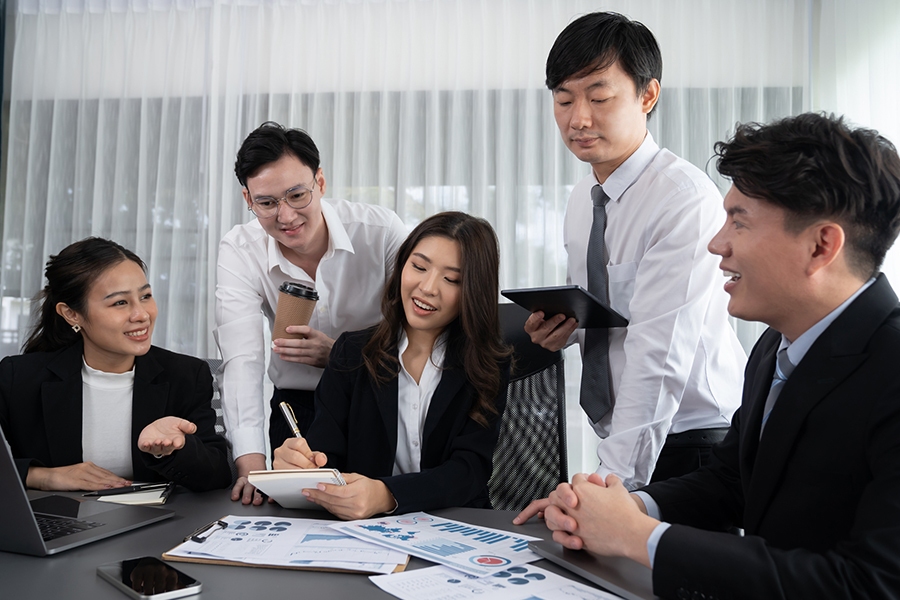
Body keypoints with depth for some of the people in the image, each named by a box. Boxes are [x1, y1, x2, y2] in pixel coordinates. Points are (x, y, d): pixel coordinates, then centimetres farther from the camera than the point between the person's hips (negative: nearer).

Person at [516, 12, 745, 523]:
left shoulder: (685, 197, -20)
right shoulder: (582, 200, 5)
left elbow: (661, 355, -26)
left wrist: (608, 483, -28)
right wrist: (562, 324, -4)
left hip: (689, 441, -6)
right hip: (625, 439, 6)